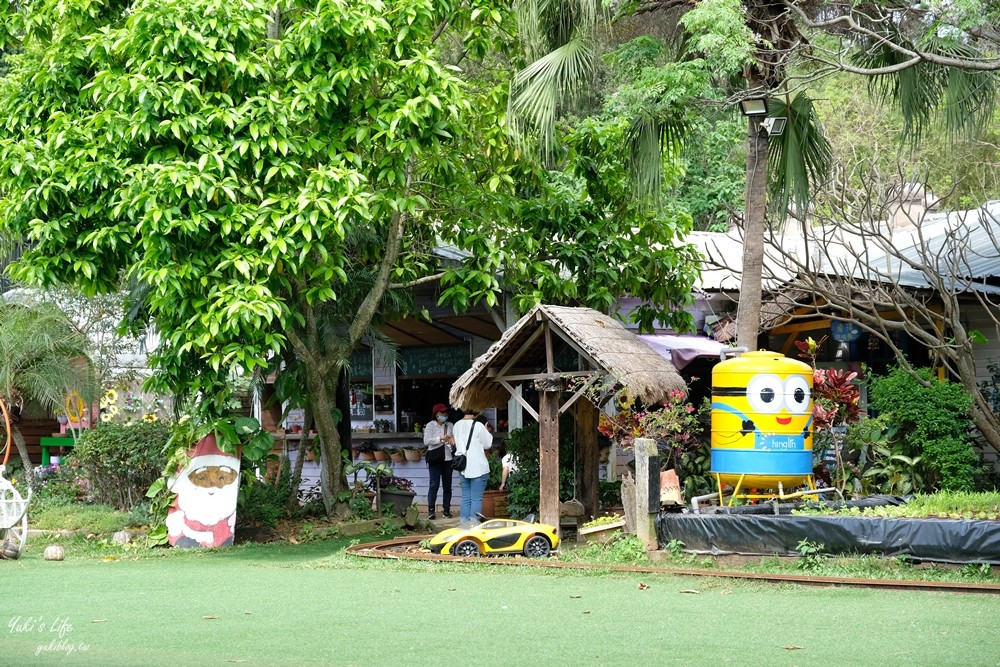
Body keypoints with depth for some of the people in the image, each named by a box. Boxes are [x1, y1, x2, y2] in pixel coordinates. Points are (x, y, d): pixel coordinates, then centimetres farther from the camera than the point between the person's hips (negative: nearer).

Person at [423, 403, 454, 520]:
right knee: (434, 484, -8)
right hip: (435, 458, -4)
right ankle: (431, 510, -7)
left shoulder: (450, 425, 13)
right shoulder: (430, 425, 2)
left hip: (448, 458, 4)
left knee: (447, 485, 5)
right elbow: (426, 441, -9)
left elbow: (456, 438, 12)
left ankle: (446, 509, 11)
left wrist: (453, 440, -11)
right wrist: (441, 438, -17)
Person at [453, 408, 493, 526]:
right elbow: (488, 444, -2)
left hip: (463, 467, 6)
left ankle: (464, 522, 12)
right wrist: (487, 432, 9)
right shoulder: (478, 426, -13)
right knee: (476, 498, -3)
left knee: (466, 497, 12)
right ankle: (474, 523, -5)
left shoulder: (457, 425, 5)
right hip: (478, 467, -6)